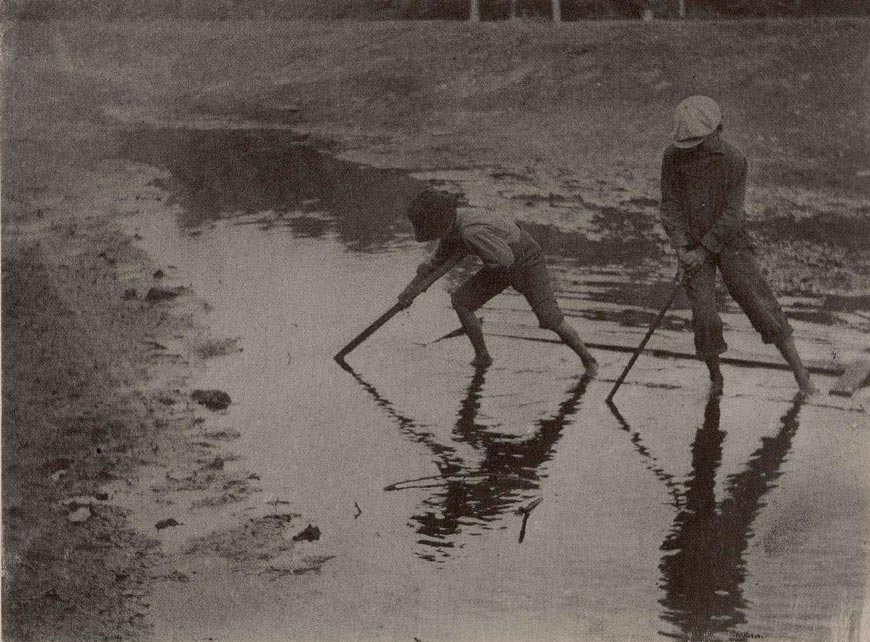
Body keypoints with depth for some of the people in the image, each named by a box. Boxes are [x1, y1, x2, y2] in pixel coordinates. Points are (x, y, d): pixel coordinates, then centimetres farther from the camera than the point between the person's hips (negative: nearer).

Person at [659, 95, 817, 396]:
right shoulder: (672, 158, -10)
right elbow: (671, 207, -7)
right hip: (692, 246, 1)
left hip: (728, 242, -1)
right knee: (705, 317, -8)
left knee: (760, 303, -7)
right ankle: (715, 377, 17)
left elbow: (732, 214, -17)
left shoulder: (734, 160, -16)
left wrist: (703, 252, -21)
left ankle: (800, 372, 0)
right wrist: (681, 249, -20)